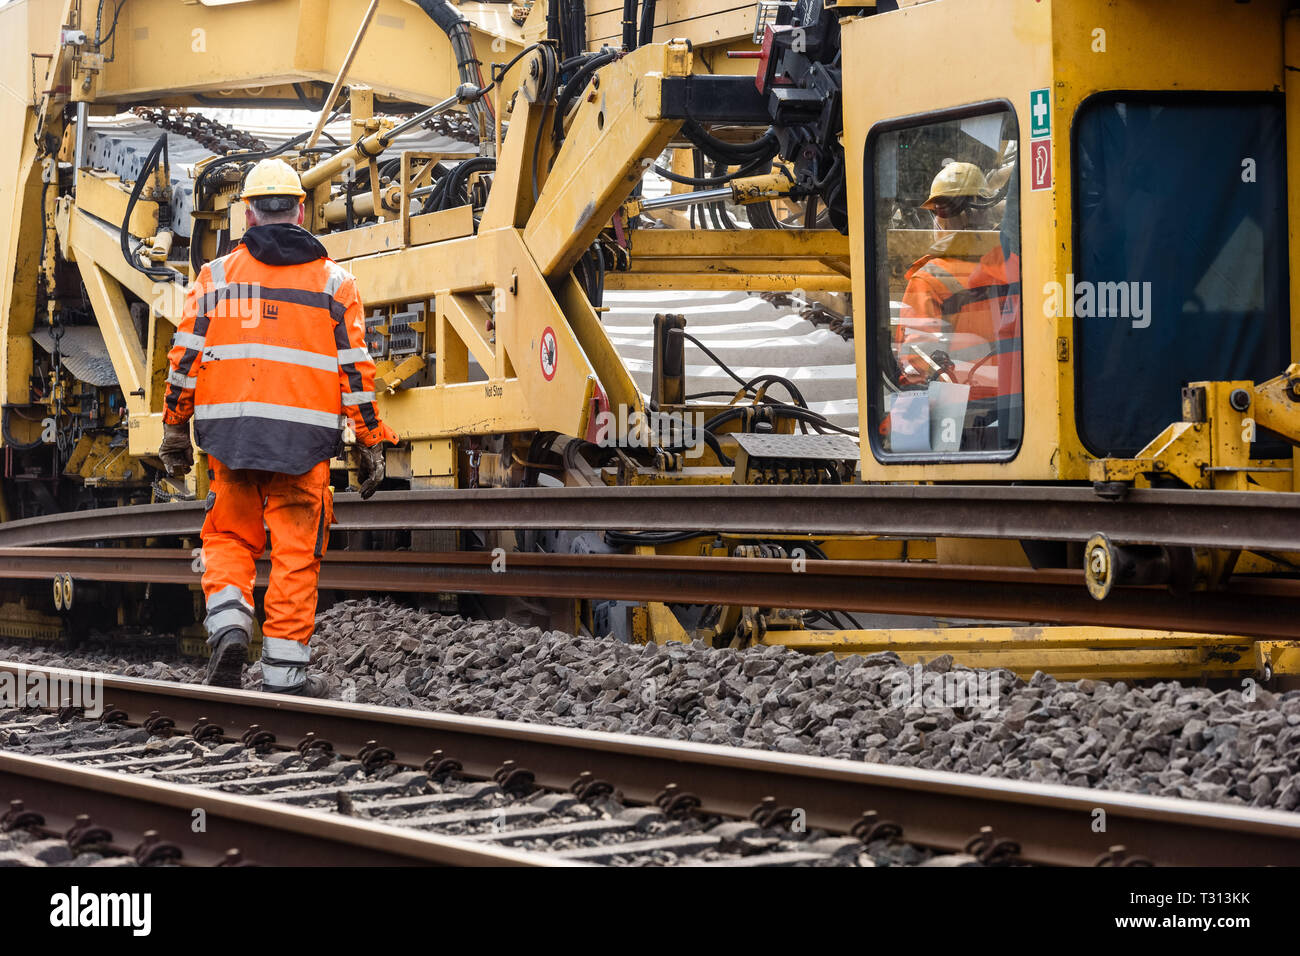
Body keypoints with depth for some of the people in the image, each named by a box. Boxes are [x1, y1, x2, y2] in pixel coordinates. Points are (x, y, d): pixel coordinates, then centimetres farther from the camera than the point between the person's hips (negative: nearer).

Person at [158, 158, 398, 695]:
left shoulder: (217, 275, 6)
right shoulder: (332, 281, 5)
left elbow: (185, 358, 3)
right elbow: (355, 369, 2)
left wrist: (174, 429, 11)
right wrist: (371, 444, 7)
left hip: (230, 433, 1)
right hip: (304, 438, -1)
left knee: (229, 537, 16)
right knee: (296, 553, 5)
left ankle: (228, 625, -8)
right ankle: (285, 671, 6)